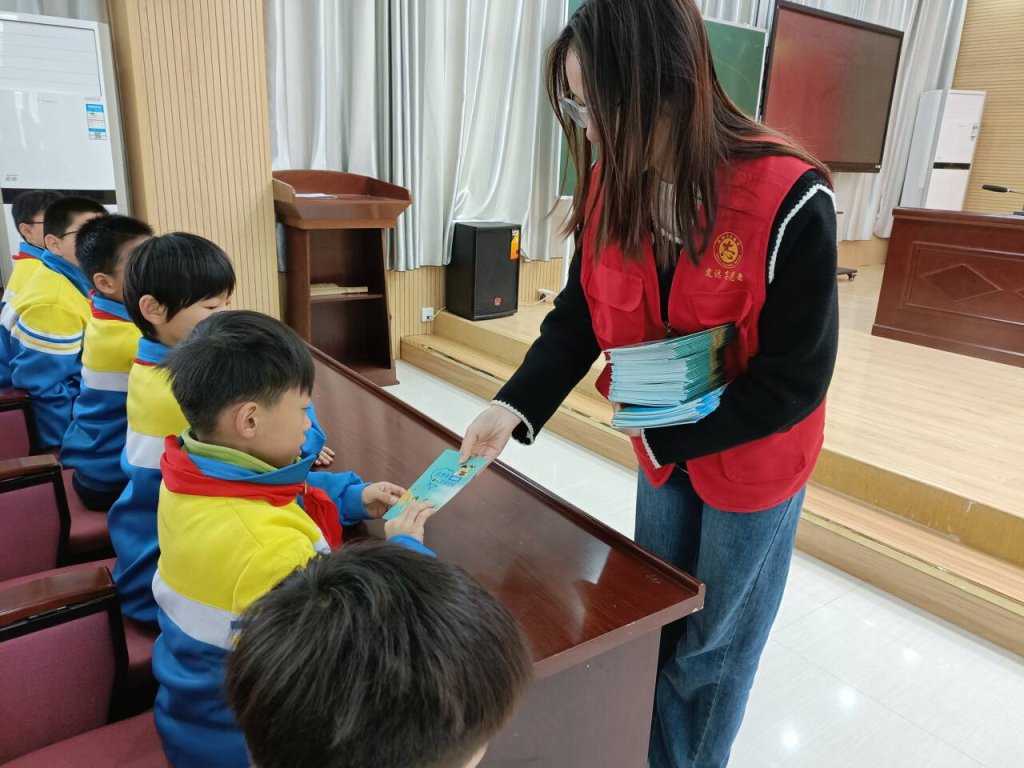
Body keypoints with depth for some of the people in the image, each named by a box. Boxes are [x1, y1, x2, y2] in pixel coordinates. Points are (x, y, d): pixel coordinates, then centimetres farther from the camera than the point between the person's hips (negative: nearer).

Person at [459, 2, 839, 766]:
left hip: (754, 459, -5)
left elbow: (795, 380, -23)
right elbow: (579, 316, -8)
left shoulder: (789, 200, -29)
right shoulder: (614, 189, -12)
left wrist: (670, 432, -23)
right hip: (662, 449, 5)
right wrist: (514, 406, -22)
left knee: (712, 643, 15)